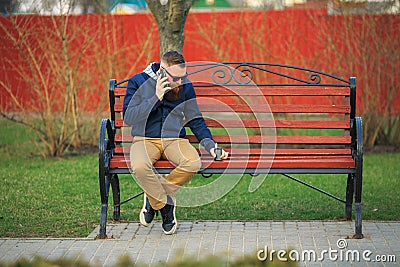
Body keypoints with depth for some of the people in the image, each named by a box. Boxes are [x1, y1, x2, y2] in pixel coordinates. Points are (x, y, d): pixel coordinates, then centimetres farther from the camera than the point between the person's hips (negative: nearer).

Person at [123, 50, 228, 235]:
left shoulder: (186, 87, 5)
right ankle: (165, 206, -11)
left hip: (174, 139, 3)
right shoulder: (138, 83, -4)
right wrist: (156, 98, -21)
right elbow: (128, 118, -13)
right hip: (145, 139, -3)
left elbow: (196, 120, 14)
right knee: (139, 166, -38)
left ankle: (154, 198, -8)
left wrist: (210, 145, 1)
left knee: (194, 163, -31)